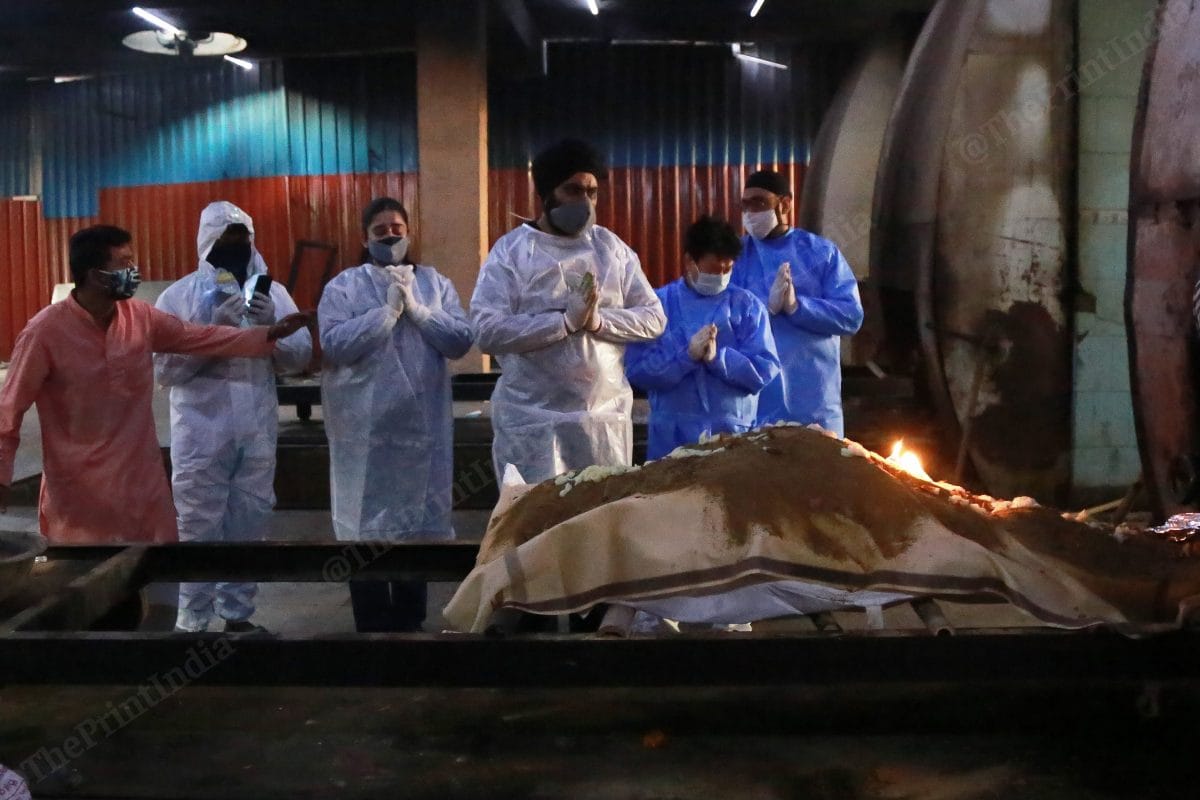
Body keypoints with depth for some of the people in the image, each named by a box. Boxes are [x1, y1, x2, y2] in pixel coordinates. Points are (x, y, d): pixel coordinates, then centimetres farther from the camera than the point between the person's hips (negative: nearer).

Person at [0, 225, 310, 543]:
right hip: (79, 488, -5)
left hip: (143, 479, 5)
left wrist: (269, 334, 1)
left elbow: (201, 337, 8)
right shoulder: (45, 331, -15)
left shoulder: (141, 317, -1)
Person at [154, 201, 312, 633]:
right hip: (201, 433, -3)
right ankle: (192, 622, 9)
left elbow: (301, 356, 4)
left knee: (250, 525, 11)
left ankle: (238, 615, 24)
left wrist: (272, 326, -13)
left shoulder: (273, 292, 9)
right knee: (199, 529, 0)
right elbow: (162, 368, -8)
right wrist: (215, 330, -17)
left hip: (258, 431, 3)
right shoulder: (178, 296, 0)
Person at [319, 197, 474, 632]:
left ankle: (410, 620, 25)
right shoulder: (343, 286, 1)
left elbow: (461, 340, -3)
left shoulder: (436, 283, 8)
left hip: (423, 424, 2)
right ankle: (372, 624, 16)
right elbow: (334, 345, -13)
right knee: (367, 523, 3)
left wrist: (415, 308, -13)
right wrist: (388, 309, -16)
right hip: (365, 429, -2)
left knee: (419, 519, 10)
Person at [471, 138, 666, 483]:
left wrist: (599, 321, -13)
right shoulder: (510, 250, -3)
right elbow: (488, 331, -14)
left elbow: (653, 317, 5)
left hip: (606, 414, 4)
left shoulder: (613, 248, 9)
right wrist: (566, 320, -20)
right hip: (532, 420, -3)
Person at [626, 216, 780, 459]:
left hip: (735, 434, 1)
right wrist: (687, 355, -19)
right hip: (673, 437, -1)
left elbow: (766, 369, -4)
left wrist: (717, 356, -18)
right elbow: (637, 370, -6)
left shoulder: (748, 306, 5)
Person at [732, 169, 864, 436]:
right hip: (754, 397, 0)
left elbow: (852, 316, -4)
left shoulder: (822, 251, 4)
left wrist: (796, 305, -18)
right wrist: (768, 306, -21)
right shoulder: (735, 254, 6)